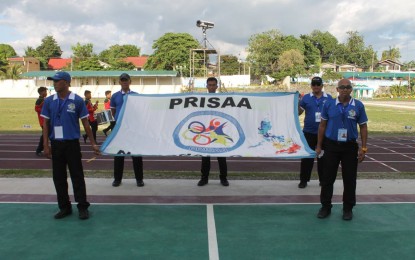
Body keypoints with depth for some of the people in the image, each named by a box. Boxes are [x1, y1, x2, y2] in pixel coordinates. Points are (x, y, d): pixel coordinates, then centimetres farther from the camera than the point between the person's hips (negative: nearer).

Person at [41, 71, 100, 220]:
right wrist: (46, 145, -1)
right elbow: (46, 124, 6)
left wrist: (93, 143, -2)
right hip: (56, 144, 3)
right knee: (59, 177, 9)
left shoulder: (77, 101, -5)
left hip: (72, 143, -3)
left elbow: (85, 123, 0)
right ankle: (64, 207, 21)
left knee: (77, 176, 1)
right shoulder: (49, 101, 4)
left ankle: (83, 207, 10)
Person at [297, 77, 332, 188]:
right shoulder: (306, 98, 2)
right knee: (307, 157, 3)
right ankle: (303, 180, 13)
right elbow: (299, 112, 2)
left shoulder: (328, 98, 5)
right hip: (309, 132, -1)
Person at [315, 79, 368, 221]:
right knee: (327, 177, 5)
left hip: (350, 147, 0)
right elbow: (322, 125, 5)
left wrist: (363, 148, -3)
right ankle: (325, 206, 19)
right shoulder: (329, 105, 0)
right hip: (331, 145, 0)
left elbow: (363, 127, 3)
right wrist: (319, 145, 3)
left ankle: (348, 208, 22)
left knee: (349, 179, 7)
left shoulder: (358, 106, -1)